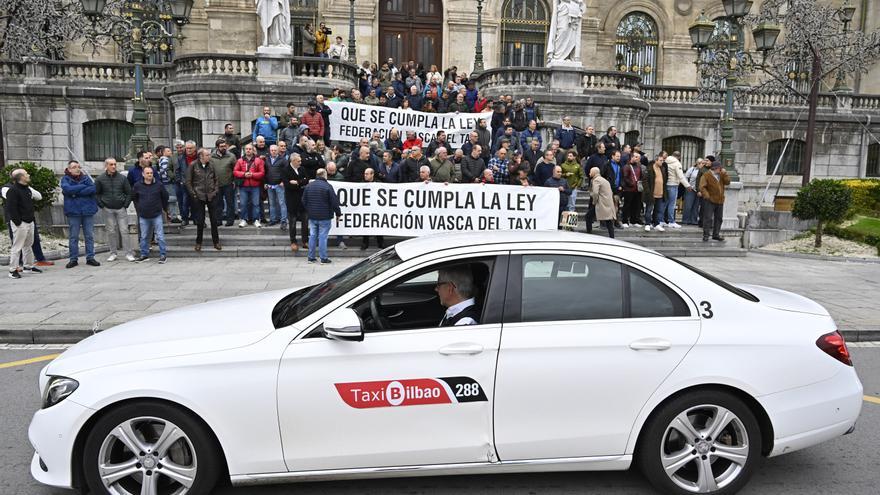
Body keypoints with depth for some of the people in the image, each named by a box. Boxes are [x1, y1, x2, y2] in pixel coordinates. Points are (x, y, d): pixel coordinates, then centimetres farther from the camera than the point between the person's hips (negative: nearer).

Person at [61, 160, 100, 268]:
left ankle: (90, 258, 12)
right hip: (73, 211, -2)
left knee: (90, 236, 5)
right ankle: (73, 259, 11)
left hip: (88, 211, 2)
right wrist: (83, 186, -11)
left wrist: (76, 192, -13)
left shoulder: (86, 178, 9)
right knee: (73, 236, 3)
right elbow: (67, 189, -17)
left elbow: (93, 189, -8)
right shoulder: (65, 179, 3)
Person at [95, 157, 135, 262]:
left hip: (121, 209, 0)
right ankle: (113, 253, 14)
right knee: (111, 232, 6)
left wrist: (125, 205, -2)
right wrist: (102, 205, -1)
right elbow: (96, 194, 7)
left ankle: (128, 253, 1)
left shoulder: (122, 178, 1)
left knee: (124, 231, -2)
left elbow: (129, 193, 5)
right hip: (108, 210, 1)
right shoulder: (100, 179, 1)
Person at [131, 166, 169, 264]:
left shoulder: (158, 185, -2)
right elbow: (134, 198, 16)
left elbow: (165, 197, 11)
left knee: (160, 236, -3)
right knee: (144, 237, 11)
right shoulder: (138, 186, 1)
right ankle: (144, 255, 21)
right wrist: (138, 208, 11)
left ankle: (163, 255, 2)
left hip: (157, 215, -2)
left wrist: (164, 209, 16)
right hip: (143, 216, 2)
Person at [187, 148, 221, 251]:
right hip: (199, 197, -2)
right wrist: (193, 194, -6)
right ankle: (198, 242, 17)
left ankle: (216, 242, 15)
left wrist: (216, 191, 1)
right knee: (200, 221, 5)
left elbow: (216, 180, 12)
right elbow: (188, 182, -1)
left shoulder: (211, 166, 4)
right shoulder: (193, 166, -4)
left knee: (214, 220, 5)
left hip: (211, 197, 2)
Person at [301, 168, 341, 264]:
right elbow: (334, 202, -12)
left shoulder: (309, 186, 7)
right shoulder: (327, 186, -12)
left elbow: (304, 201, 12)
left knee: (312, 236, 11)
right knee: (323, 236, -2)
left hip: (312, 216, 5)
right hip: (324, 216, -5)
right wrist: (338, 213, -1)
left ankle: (311, 257, 14)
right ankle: (323, 258, 0)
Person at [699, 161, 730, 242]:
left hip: (720, 201, 7)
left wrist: (724, 173, -7)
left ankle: (716, 234, 21)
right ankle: (706, 235, -2)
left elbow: (727, 182, 1)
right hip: (710, 201, -6)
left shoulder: (721, 175, 12)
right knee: (708, 218, -7)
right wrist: (707, 196, -21)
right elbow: (702, 187, -13)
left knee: (719, 218, 11)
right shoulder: (706, 175, -7)